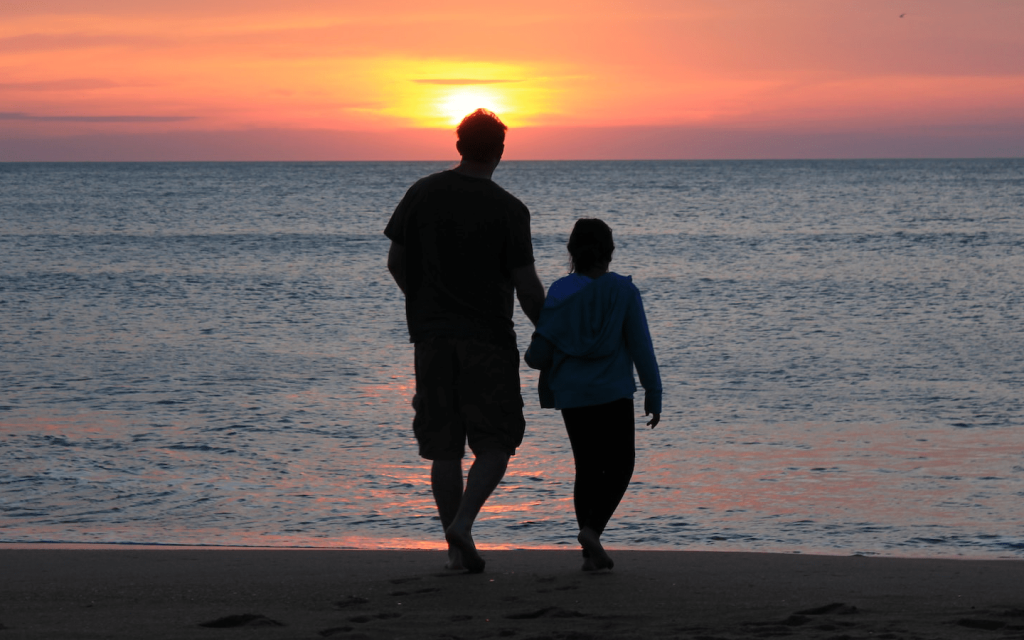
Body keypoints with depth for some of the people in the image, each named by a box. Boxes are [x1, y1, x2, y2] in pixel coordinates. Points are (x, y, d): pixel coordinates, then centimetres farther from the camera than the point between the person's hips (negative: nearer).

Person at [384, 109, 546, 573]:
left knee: (444, 447, 9)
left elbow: (396, 262, 8)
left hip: (431, 337, 4)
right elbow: (527, 287, -8)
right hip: (488, 338, -3)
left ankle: (457, 547, 9)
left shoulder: (422, 194, 2)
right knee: (496, 442, 5)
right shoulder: (508, 210, -8)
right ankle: (462, 524, -14)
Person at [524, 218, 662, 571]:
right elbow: (641, 346, -6)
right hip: (612, 393, -3)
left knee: (587, 467, 13)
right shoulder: (623, 291, -7)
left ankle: (591, 551, 10)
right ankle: (592, 528, -15)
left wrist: (533, 357, 20)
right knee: (619, 465, 8)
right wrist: (653, 393, 1)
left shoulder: (559, 292, -2)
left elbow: (539, 353, -4)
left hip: (571, 396, 3)